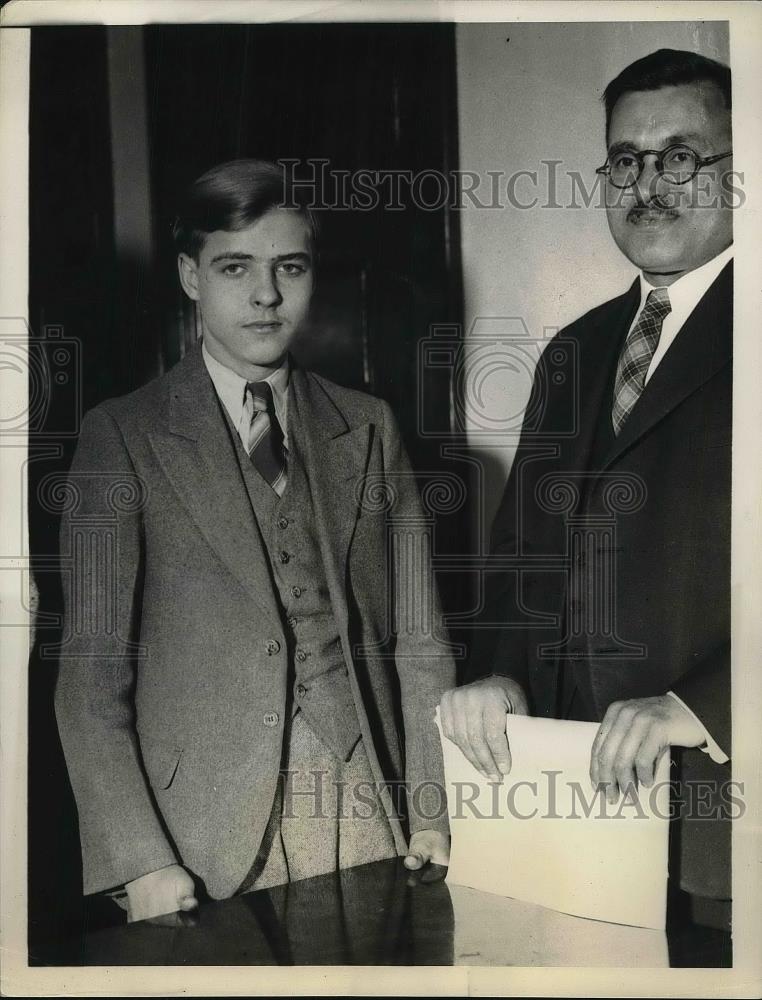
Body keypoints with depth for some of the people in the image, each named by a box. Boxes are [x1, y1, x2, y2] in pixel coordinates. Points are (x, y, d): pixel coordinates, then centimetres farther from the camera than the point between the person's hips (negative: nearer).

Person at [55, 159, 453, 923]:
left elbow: (417, 640, 7)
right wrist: (140, 862, -12)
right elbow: (91, 670, -5)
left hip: (369, 817, 3)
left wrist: (433, 815, -1)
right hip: (206, 832, -2)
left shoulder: (368, 429, 8)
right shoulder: (124, 436, -2)